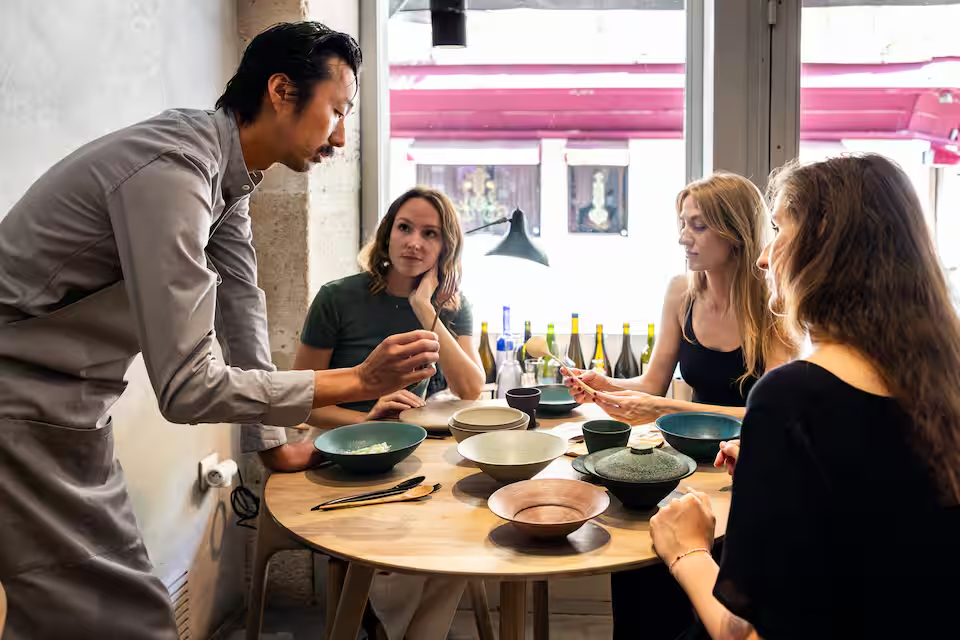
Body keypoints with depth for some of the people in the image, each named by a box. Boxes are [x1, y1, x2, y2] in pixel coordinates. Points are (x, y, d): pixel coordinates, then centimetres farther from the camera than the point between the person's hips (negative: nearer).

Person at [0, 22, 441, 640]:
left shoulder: (229, 174, 4)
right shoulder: (173, 170, -26)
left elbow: (241, 309, 11)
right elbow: (188, 387, -28)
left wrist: (274, 442, 14)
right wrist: (360, 381, -23)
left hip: (71, 411, 9)